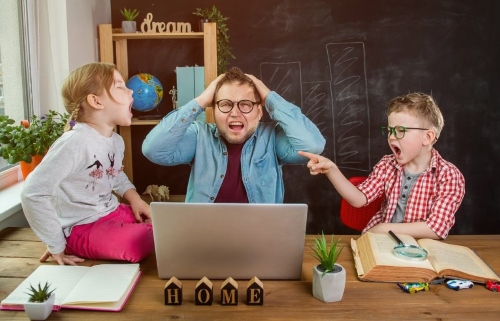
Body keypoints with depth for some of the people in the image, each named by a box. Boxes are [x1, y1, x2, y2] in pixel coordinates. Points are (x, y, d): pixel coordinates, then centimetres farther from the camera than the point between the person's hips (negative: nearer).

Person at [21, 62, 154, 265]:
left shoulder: (116, 141, 3)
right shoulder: (75, 143, -24)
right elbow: (32, 194, -26)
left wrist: (133, 197, 3)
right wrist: (57, 246, -20)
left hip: (112, 213, 8)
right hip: (82, 229, -8)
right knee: (143, 242, -29)